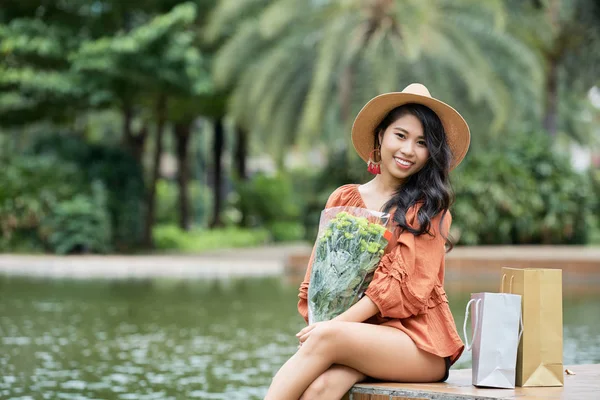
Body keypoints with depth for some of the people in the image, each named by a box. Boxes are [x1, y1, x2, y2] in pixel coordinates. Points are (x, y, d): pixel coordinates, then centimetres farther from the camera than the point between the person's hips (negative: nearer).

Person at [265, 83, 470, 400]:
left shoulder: (430, 207, 4)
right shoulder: (343, 199, 15)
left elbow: (408, 285, -8)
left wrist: (338, 324, -17)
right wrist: (320, 321, -11)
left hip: (416, 340, -3)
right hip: (358, 337, 3)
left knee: (327, 338, -32)